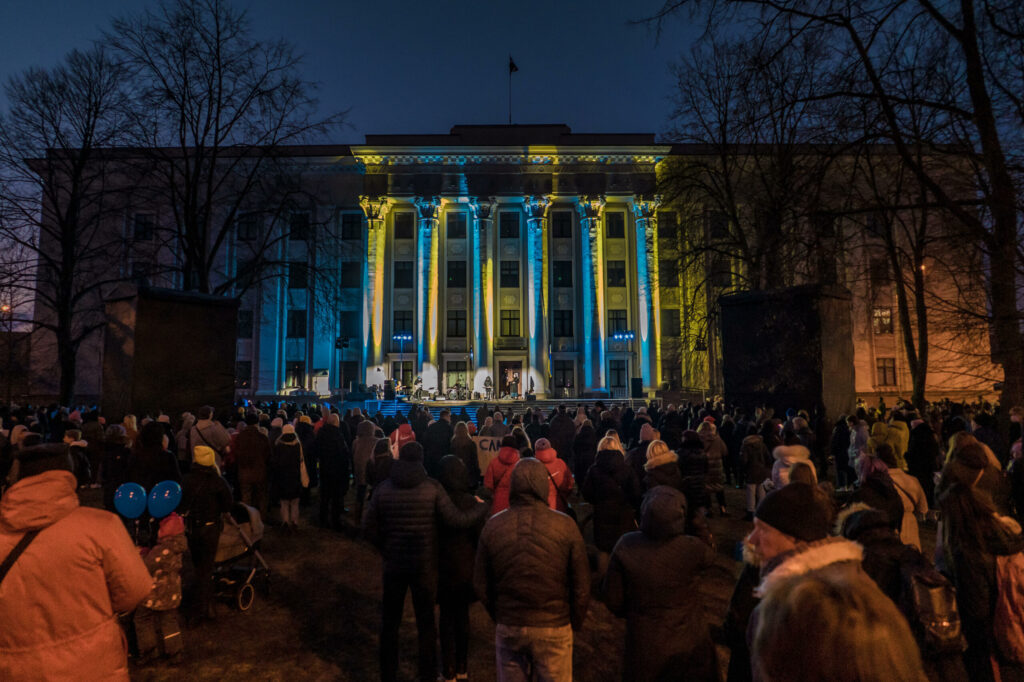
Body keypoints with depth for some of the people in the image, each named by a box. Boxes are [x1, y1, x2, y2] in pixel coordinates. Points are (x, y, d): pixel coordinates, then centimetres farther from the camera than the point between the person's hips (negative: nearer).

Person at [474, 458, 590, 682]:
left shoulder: (493, 525, -6)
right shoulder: (566, 525, -13)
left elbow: (481, 585, 2)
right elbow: (581, 584, -6)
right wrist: (575, 622, 10)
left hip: (508, 628, 2)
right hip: (554, 629, -2)